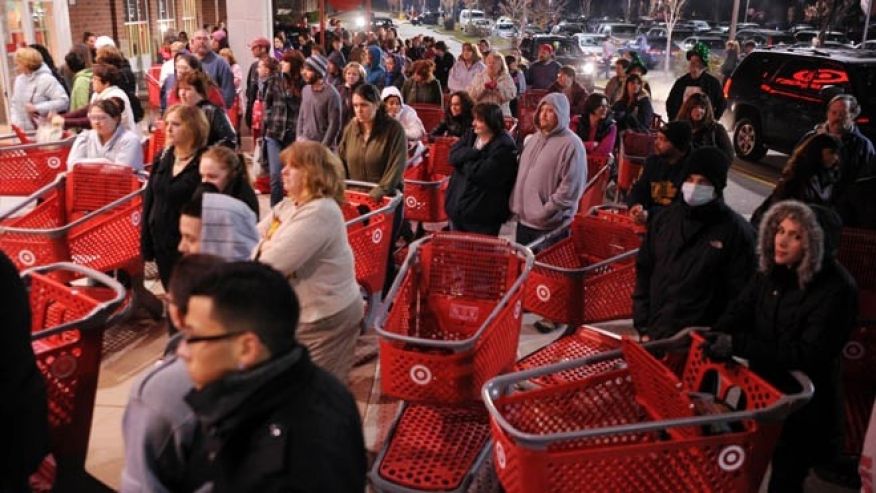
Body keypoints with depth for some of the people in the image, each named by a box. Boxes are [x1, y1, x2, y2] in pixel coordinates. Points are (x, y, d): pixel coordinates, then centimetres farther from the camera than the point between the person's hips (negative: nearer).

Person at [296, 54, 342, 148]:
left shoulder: (332, 94, -12)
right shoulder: (305, 90, 8)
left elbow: (334, 124, -13)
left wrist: (323, 147, -14)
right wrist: (299, 137, 7)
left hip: (322, 146, -6)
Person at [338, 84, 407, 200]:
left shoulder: (394, 129, -11)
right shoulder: (351, 127, 5)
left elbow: (396, 168, -18)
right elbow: (340, 161, 11)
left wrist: (378, 193, -26)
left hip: (385, 198, -4)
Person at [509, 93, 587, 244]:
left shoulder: (571, 145, -13)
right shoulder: (532, 139, 13)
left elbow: (571, 188, -19)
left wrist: (546, 211, -19)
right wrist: (516, 205, 12)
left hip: (550, 224, -8)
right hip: (523, 219, 8)